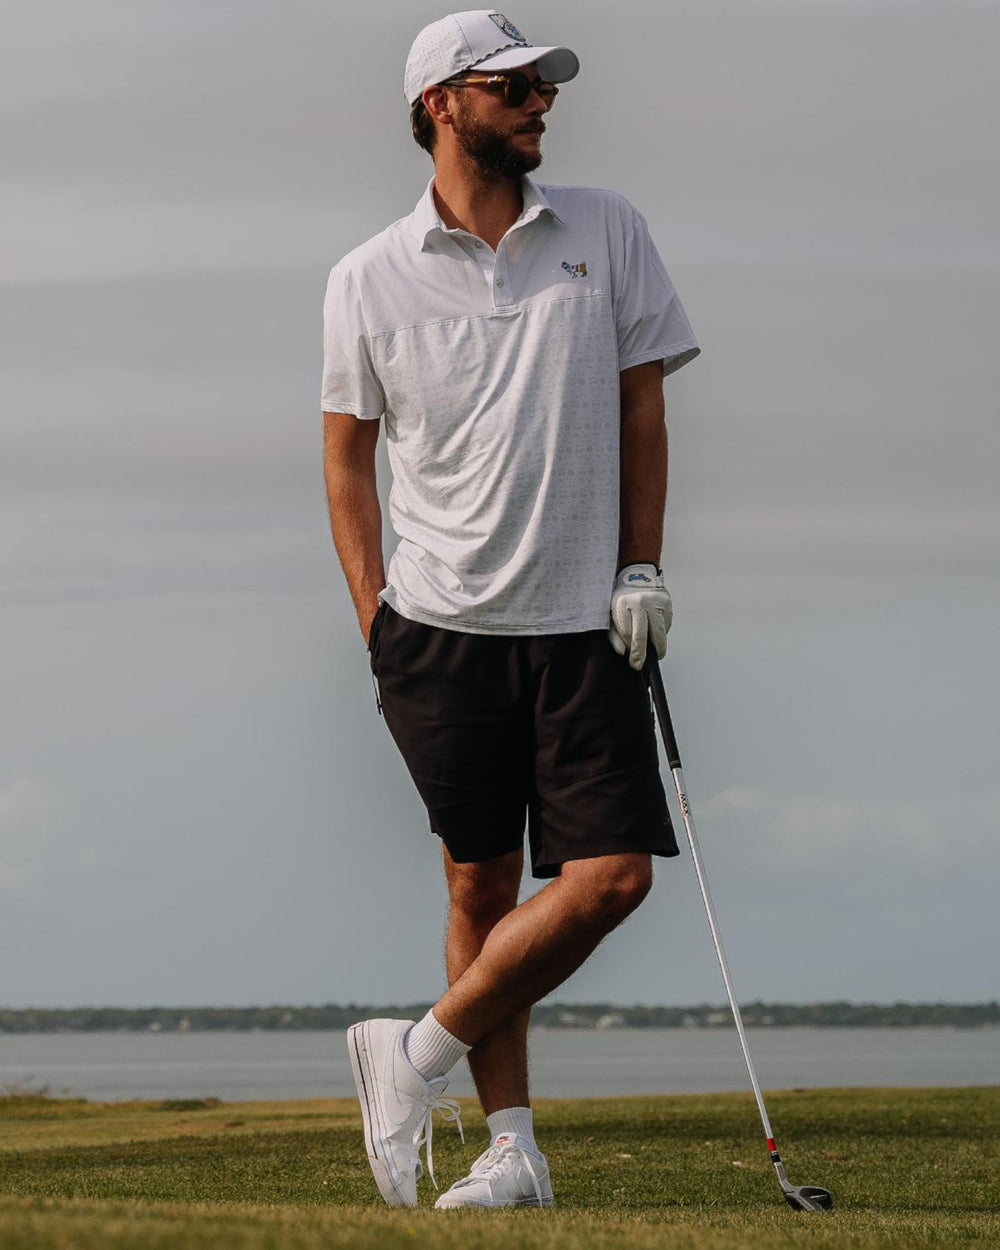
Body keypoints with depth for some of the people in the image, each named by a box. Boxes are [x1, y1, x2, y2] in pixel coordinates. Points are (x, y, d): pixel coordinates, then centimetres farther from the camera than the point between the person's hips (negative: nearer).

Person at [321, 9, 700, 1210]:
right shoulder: (368, 279, 2)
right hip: (444, 624, -2)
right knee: (480, 885, 1)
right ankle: (511, 1147, 9)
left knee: (612, 875, -9)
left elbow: (642, 404, 9)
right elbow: (347, 453, 8)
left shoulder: (606, 230, 6)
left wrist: (642, 570, 1)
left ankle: (417, 1053, 6)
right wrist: (376, 621, 0)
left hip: (585, 620, 2)